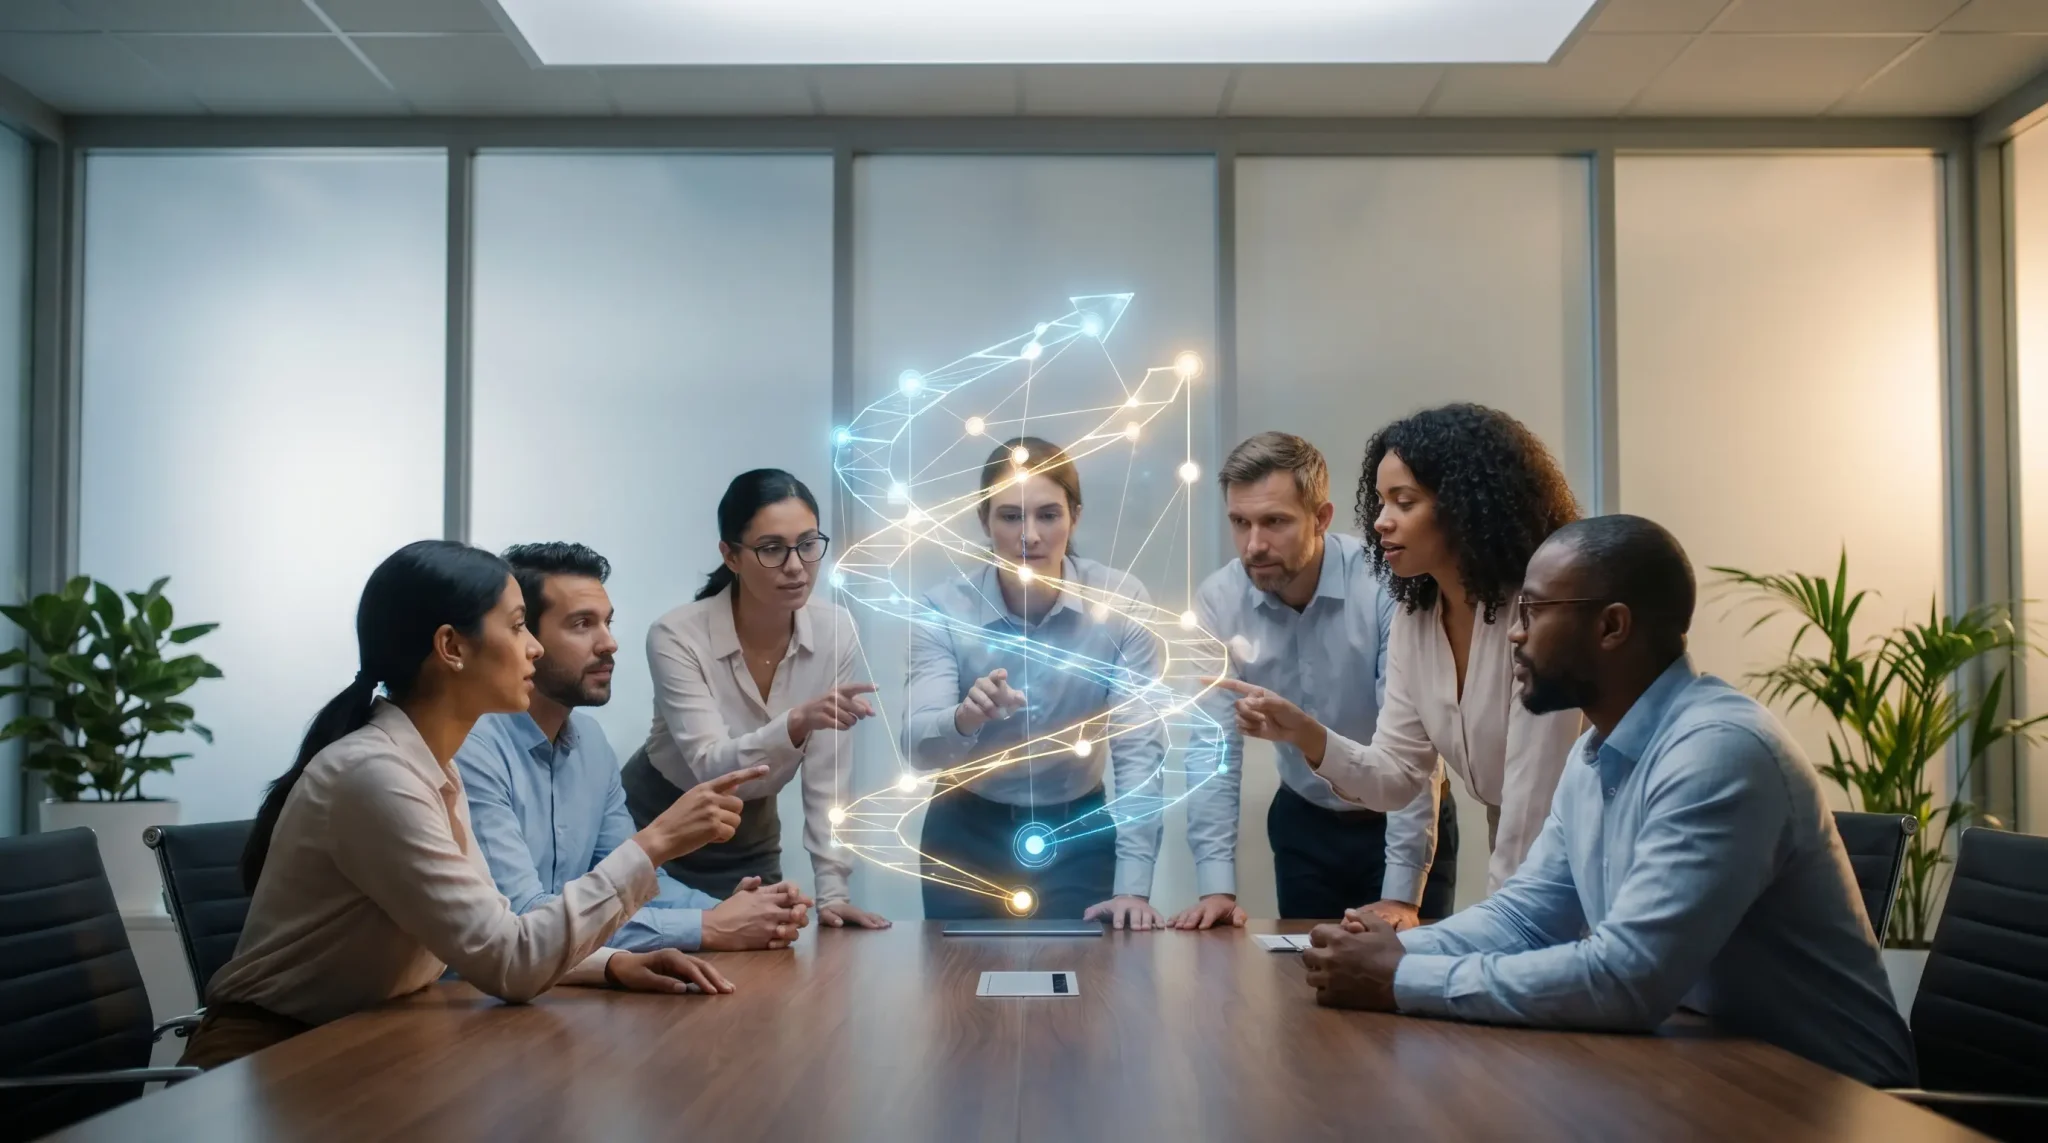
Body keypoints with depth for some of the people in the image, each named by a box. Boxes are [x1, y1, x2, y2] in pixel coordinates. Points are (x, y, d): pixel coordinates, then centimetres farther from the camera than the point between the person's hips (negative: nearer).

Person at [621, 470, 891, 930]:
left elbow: (828, 777, -11)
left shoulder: (836, 632, -15)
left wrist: (832, 890, -17)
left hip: (751, 842, 3)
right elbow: (712, 768, -34)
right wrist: (797, 722, -50)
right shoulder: (676, 636, -25)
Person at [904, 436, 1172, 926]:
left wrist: (1133, 885, -23)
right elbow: (917, 746, -24)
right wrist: (964, 719, -46)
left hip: (1079, 835, 0)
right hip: (968, 836, 1)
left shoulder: (1122, 601, -16)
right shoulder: (943, 609, -15)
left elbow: (1139, 747, -16)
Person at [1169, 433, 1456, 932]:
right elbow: (1213, 747, -13)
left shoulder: (1387, 584, -25)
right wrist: (1216, 885, -20)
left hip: (1406, 820, -2)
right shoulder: (1217, 602, -15)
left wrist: (1402, 893, -27)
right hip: (1305, 823, 3)